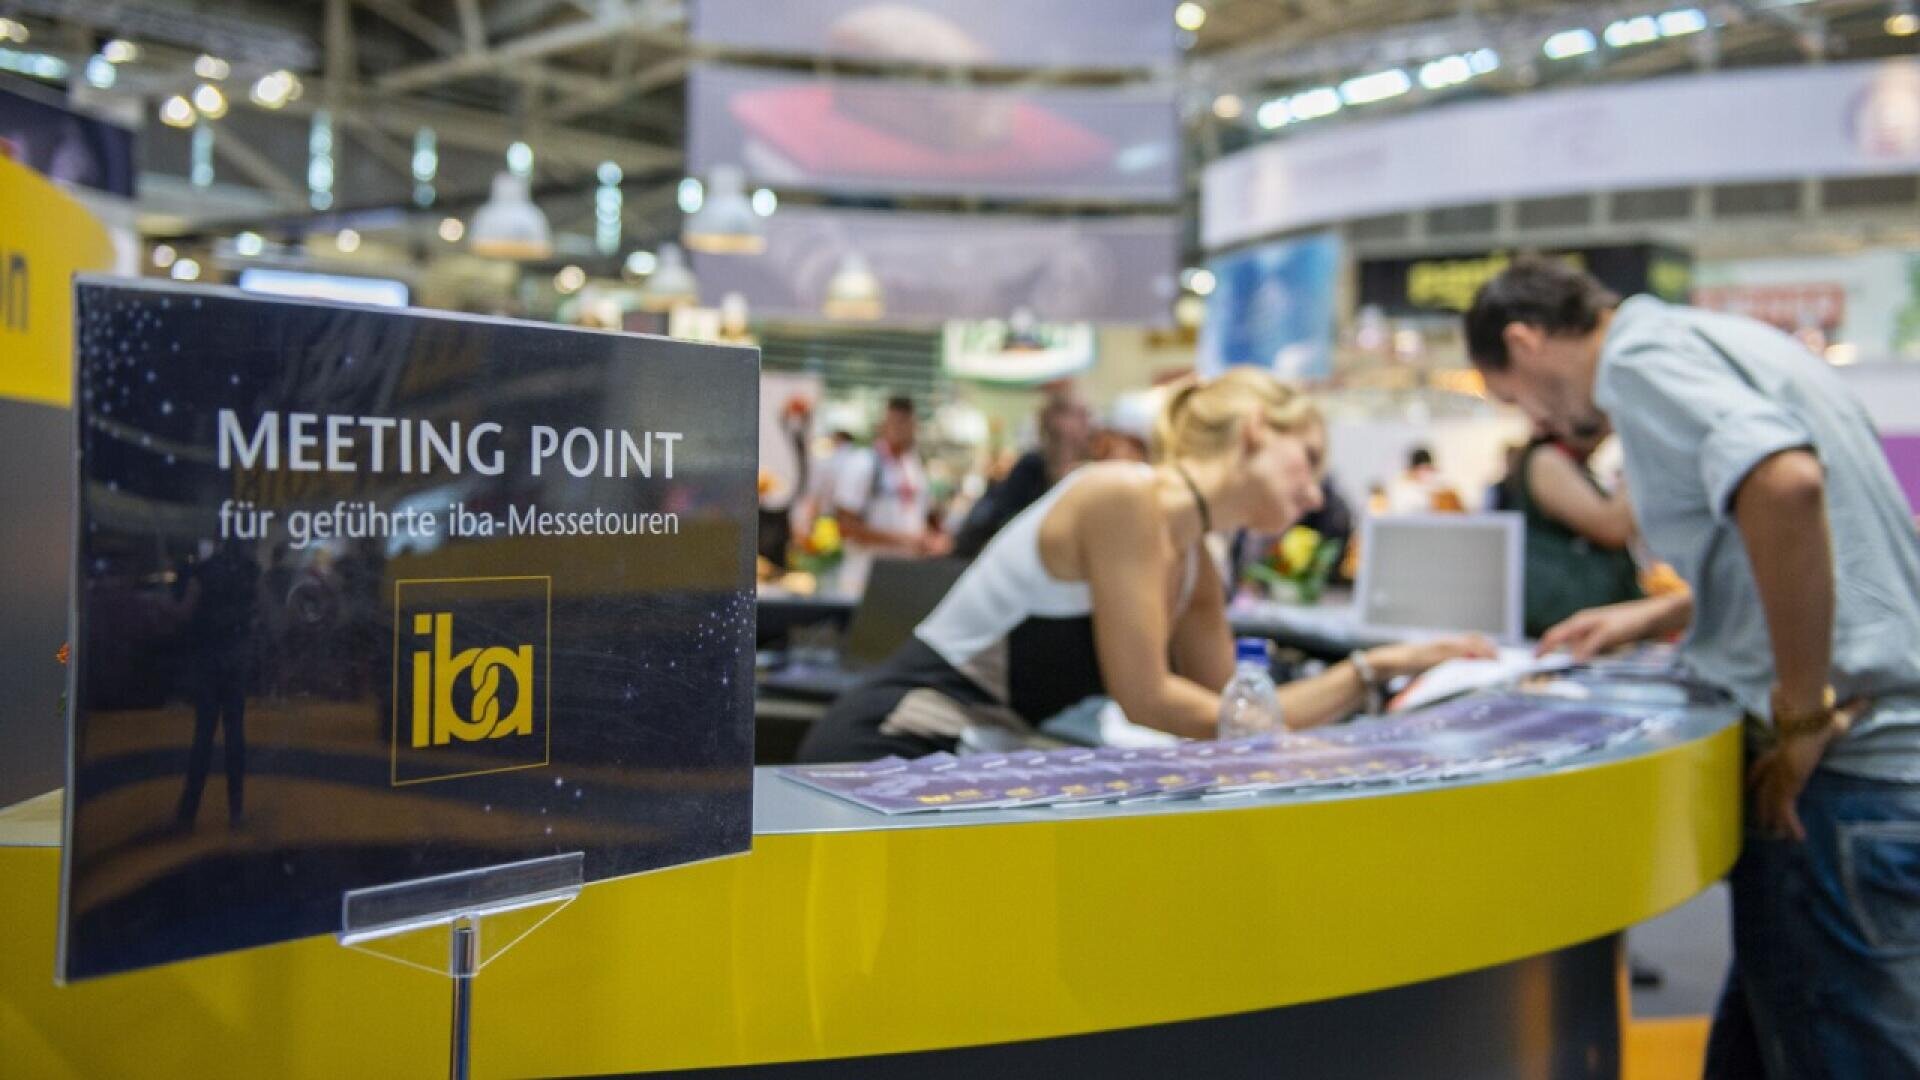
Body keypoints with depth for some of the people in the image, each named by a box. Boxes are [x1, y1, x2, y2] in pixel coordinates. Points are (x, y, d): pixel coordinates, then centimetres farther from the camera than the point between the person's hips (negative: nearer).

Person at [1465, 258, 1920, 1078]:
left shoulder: (1643, 355, -10)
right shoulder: (1715, 341, 18)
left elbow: (1784, 482, -31)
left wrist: (1804, 716, -23)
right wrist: (1657, 616, 30)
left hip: (1847, 773, -10)